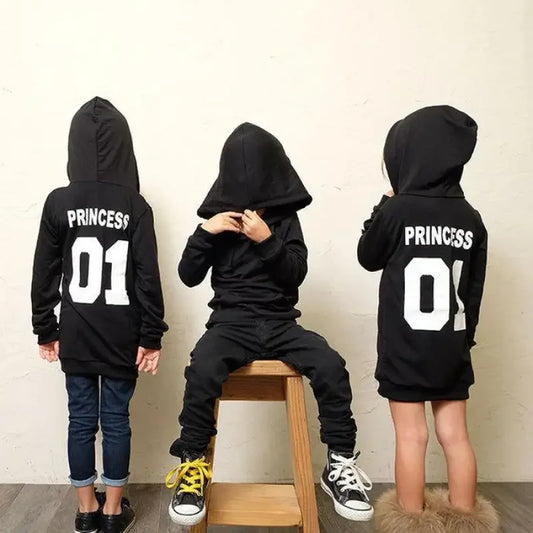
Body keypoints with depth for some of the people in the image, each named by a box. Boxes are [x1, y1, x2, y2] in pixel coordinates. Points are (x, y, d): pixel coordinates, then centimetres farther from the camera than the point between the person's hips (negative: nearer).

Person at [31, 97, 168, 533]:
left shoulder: (58, 203, -4)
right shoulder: (135, 206, -8)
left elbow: (45, 275, 0)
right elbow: (148, 277, -9)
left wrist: (45, 330, 10)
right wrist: (151, 336, -3)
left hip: (75, 334, 2)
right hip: (122, 335, -1)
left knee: (81, 420, 12)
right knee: (116, 420, 9)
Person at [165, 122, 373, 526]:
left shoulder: (286, 216, 6)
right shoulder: (218, 215, 6)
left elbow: (296, 275, -3)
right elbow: (189, 276, 3)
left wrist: (267, 240, -18)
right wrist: (205, 232, -11)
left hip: (281, 322, 1)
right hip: (232, 320, 0)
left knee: (331, 366, -24)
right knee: (202, 369, -32)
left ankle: (341, 464, -6)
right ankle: (193, 462, -11)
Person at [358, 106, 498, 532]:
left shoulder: (396, 211, -13)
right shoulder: (471, 219, 1)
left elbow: (369, 258, 4)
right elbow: (475, 289, 7)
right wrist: (465, 336, 18)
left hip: (404, 348, -4)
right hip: (451, 348, 4)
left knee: (411, 437, 6)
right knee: (456, 436, 13)